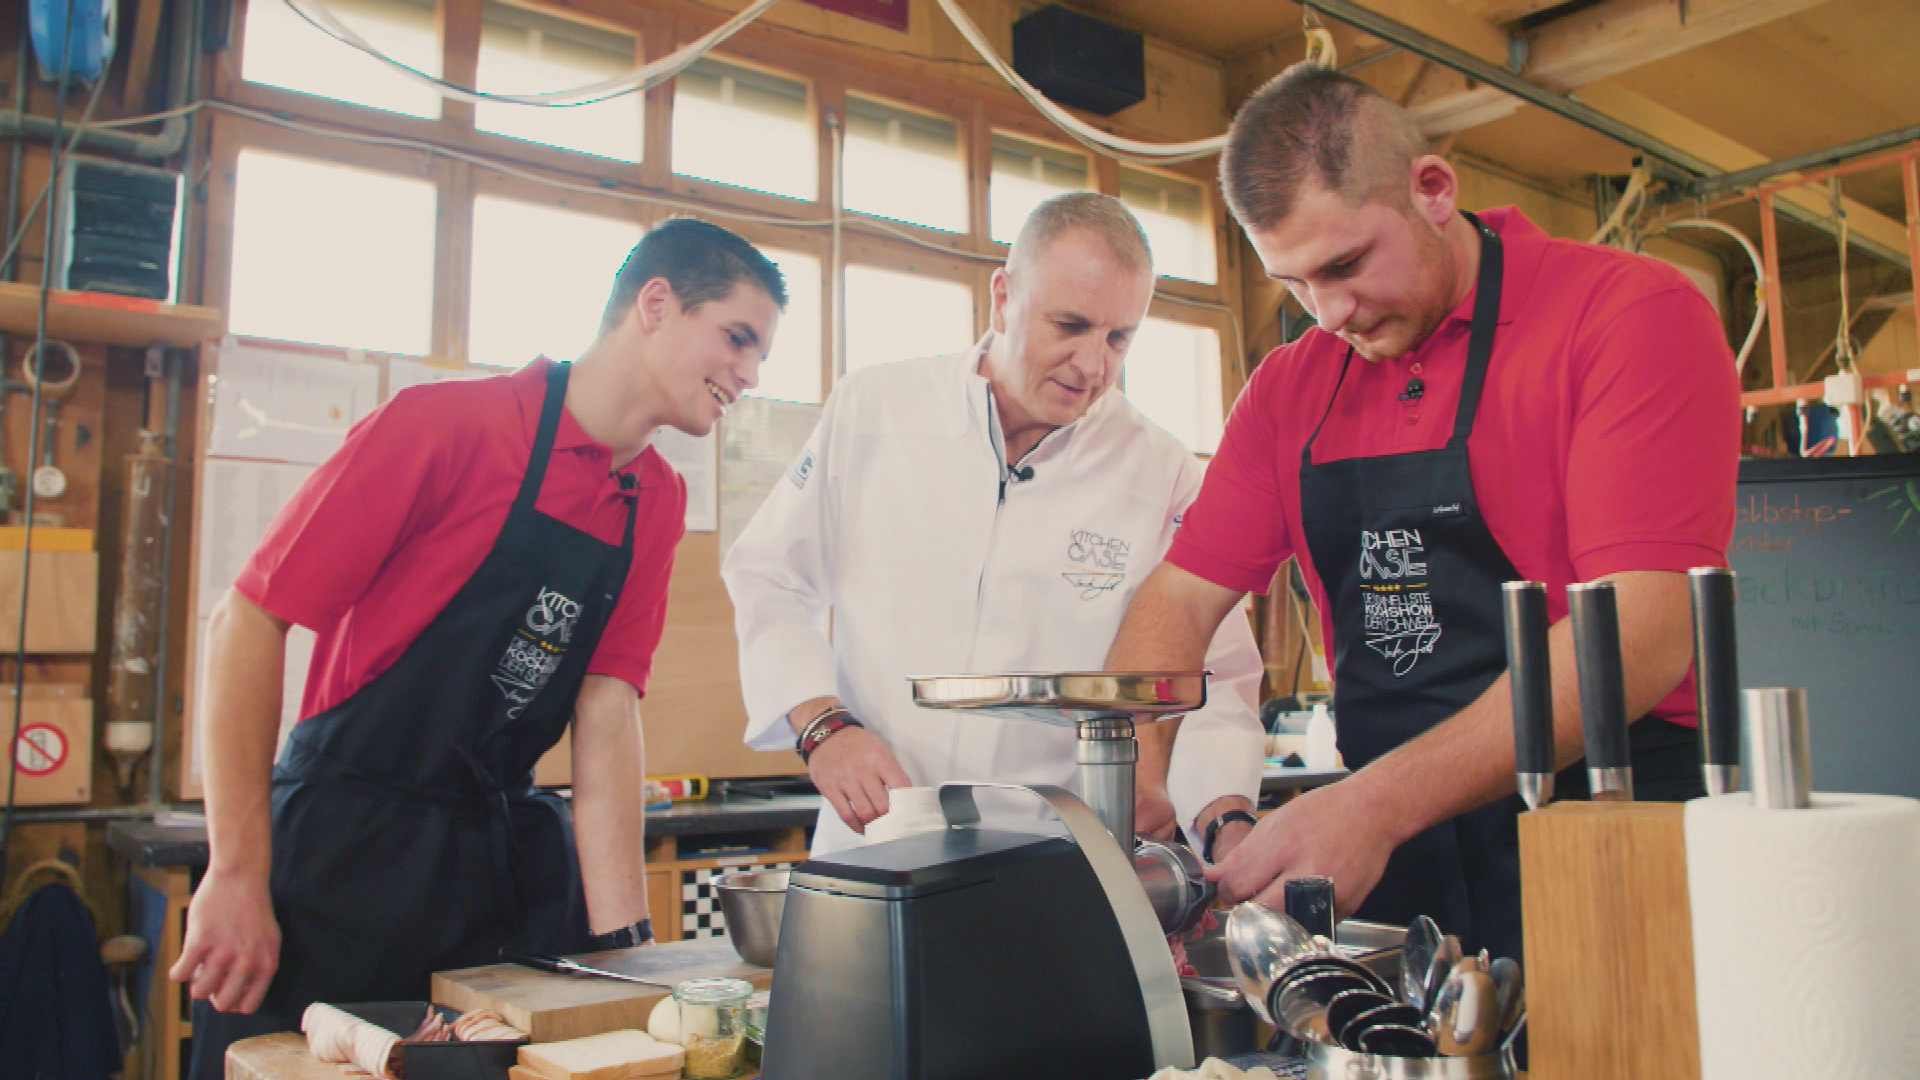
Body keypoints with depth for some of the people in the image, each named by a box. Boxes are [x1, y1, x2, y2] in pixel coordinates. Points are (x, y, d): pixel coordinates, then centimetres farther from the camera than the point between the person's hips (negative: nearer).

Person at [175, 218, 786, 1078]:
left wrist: (624, 937, -9)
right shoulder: (447, 423, -15)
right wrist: (238, 877, -15)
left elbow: (607, 707, -1)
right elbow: (249, 620, -12)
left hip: (505, 859, 5)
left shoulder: (658, 501, 3)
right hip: (341, 847, -5)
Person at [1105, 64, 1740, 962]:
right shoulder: (1291, 387, 9)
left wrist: (1378, 803, -26)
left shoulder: (1632, 312, -8)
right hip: (1392, 863, 4)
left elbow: (1643, 637, -18)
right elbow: (1183, 595, 6)